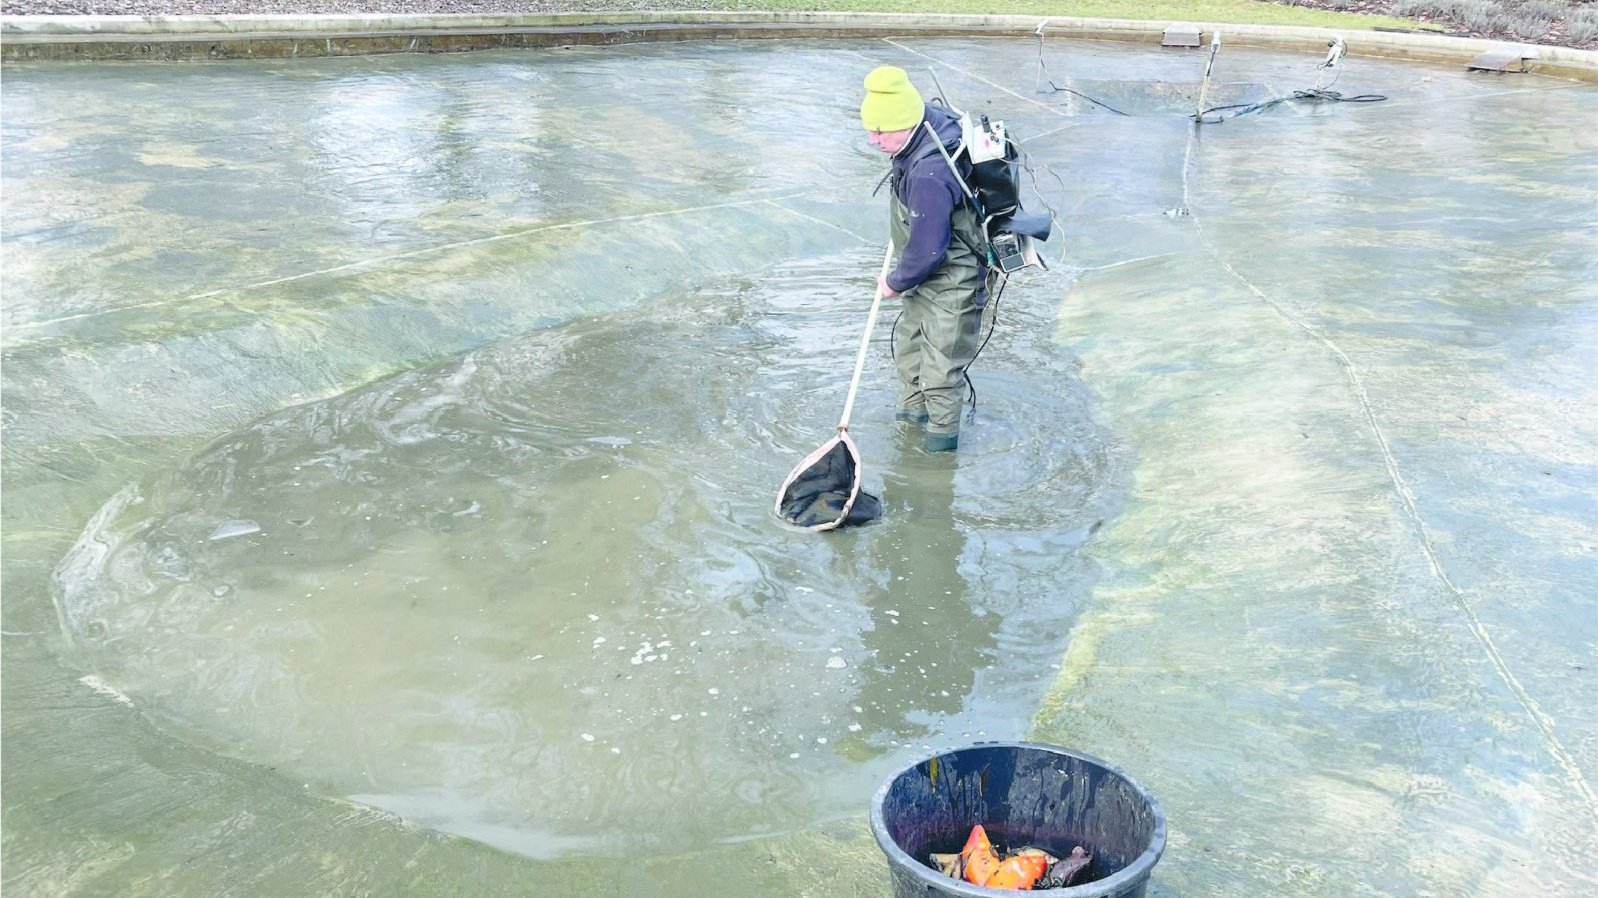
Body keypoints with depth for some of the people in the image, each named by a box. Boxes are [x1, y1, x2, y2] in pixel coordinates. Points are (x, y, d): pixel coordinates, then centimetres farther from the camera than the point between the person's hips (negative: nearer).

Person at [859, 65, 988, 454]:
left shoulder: (929, 176, -37)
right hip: (930, 274, 10)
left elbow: (926, 250, -31)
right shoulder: (934, 119, -6)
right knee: (908, 342, 25)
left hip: (953, 282, -10)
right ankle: (913, 410, 45)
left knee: (941, 363, 6)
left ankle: (942, 434, 26)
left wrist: (896, 282, -12)